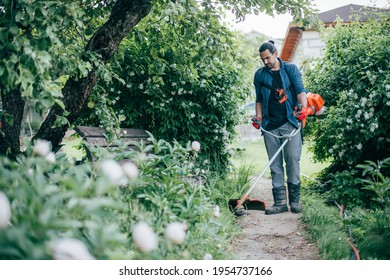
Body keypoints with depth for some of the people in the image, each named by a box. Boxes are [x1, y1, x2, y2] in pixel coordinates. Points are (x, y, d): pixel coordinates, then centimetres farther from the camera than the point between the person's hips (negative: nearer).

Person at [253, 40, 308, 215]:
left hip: (289, 122, -2)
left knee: (292, 159, -7)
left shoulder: (291, 69, 7)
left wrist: (303, 106, -22)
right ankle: (280, 202, 5)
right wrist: (258, 117, 4)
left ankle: (295, 200, 1)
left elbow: (300, 89, -3)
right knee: (275, 164, 2)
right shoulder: (259, 75, 14)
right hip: (269, 125, 3)